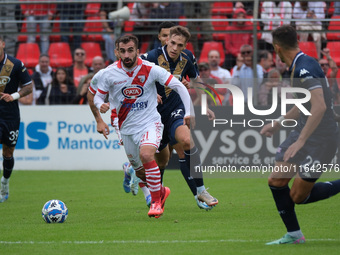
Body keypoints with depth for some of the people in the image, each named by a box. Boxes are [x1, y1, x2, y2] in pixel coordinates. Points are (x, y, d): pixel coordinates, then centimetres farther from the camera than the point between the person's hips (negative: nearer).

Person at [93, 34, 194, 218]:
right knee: (139, 170, 10)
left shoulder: (151, 70, -12)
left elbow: (179, 86, -6)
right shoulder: (109, 73, -7)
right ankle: (161, 191, 42)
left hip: (150, 122, -3)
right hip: (127, 127, 4)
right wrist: (101, 105, -19)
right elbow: (98, 96, 5)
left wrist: (188, 112, -12)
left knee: (146, 154, -29)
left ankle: (156, 202, -14)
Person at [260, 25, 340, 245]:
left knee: (298, 196, -4)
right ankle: (294, 235, 13)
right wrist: (279, 123, 29)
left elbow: (320, 107, -31)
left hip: (321, 137, -9)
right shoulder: (298, 67, 9)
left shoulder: (305, 68, -22)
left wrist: (300, 141, -32)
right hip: (304, 132, 9)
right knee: (276, 181, 3)